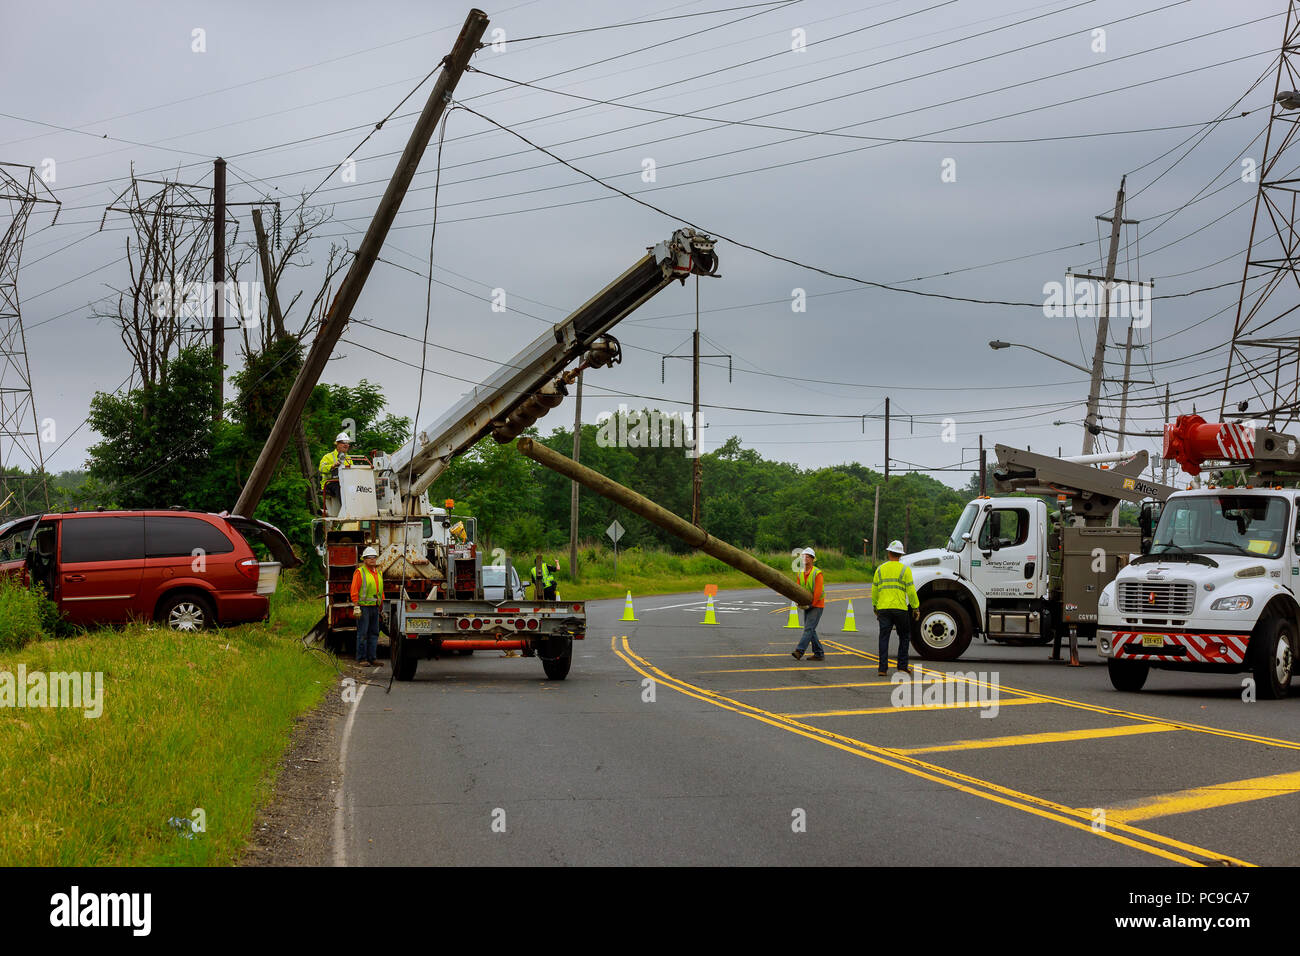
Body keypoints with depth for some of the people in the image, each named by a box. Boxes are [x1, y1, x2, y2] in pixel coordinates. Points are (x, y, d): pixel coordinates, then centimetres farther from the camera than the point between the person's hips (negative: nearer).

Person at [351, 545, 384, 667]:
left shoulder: (379, 573, 15)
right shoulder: (360, 572, -6)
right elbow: (354, 591, -9)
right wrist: (357, 608, -15)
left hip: (375, 607, 7)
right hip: (363, 607, -7)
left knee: (374, 633, 6)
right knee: (362, 634, -4)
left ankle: (371, 658, 10)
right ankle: (361, 659, -2)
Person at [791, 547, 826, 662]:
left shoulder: (817, 573, -12)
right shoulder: (800, 574, 9)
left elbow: (818, 591, -17)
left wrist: (810, 604, -18)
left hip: (817, 605, -7)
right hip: (807, 606, 7)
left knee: (809, 628, -15)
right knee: (810, 630, 7)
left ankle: (799, 651, -26)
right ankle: (819, 653, 13)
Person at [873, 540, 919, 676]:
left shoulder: (880, 569, 7)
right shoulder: (904, 569, -2)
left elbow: (874, 591, 9)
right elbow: (911, 591, -4)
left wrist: (875, 608, 21)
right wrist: (916, 608, 5)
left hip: (883, 608, 2)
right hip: (900, 608, -2)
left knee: (884, 638, 3)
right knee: (904, 637, 12)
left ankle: (883, 668, -2)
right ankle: (902, 666, 11)